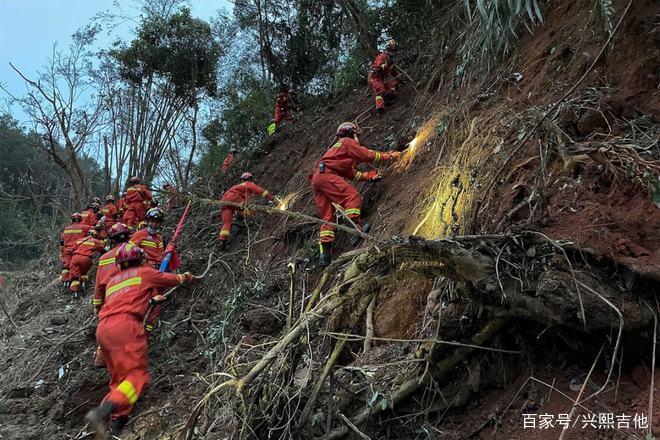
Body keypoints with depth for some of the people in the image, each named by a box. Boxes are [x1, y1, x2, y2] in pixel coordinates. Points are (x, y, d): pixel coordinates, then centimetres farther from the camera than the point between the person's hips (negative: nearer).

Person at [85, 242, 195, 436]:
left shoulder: (112, 281, 30)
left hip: (102, 329, 7)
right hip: (124, 325, -7)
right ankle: (103, 411, -31)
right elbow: (172, 279, 29)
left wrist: (151, 300, 54)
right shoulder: (145, 272, 15)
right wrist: (186, 277, 49)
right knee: (137, 375, -11)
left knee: (120, 377, 16)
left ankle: (117, 421, 3)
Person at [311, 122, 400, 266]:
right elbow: (368, 155, 3)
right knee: (352, 196, -18)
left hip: (316, 178, 9)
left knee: (328, 216, 4)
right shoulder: (347, 142, 11)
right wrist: (389, 156, 14)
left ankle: (325, 252, -4)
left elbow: (352, 174, 30)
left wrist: (370, 176, 23)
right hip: (325, 174, -9)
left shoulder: (337, 147, 37)